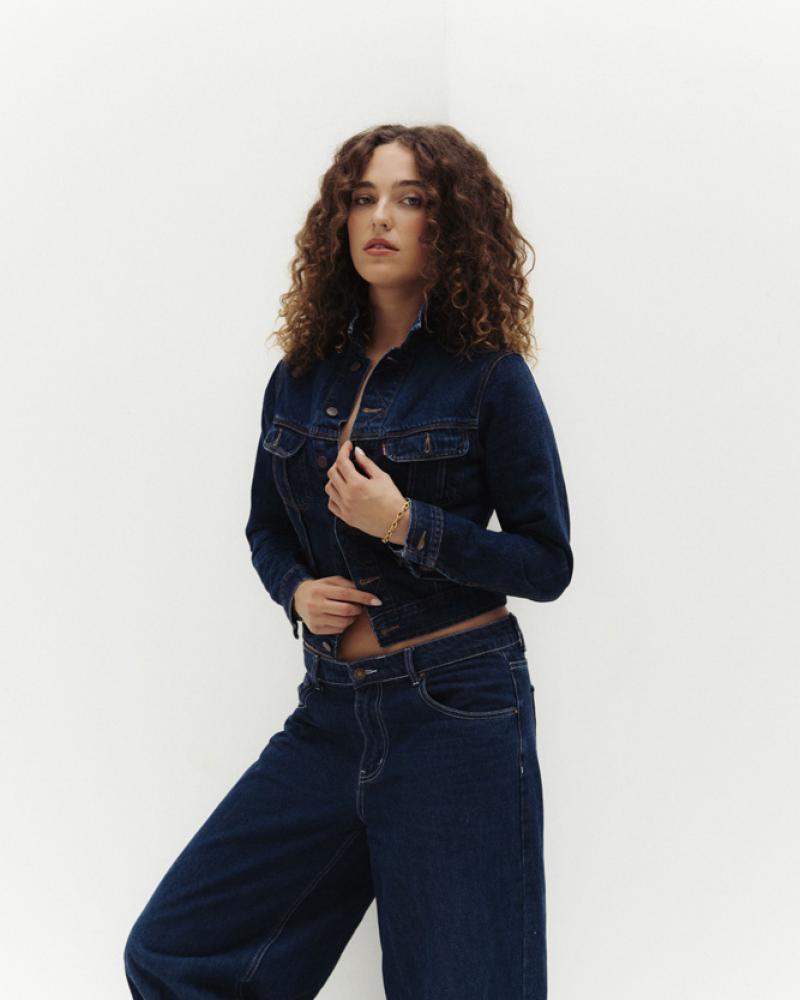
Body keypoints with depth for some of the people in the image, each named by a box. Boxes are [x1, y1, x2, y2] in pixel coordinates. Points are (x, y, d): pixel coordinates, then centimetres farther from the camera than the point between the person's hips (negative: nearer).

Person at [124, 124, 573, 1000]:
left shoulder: (488, 377, -6)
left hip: (455, 713, -4)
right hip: (331, 713, 5)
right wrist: (297, 590, -2)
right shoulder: (299, 378, 8)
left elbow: (548, 565, -5)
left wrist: (406, 524, -17)